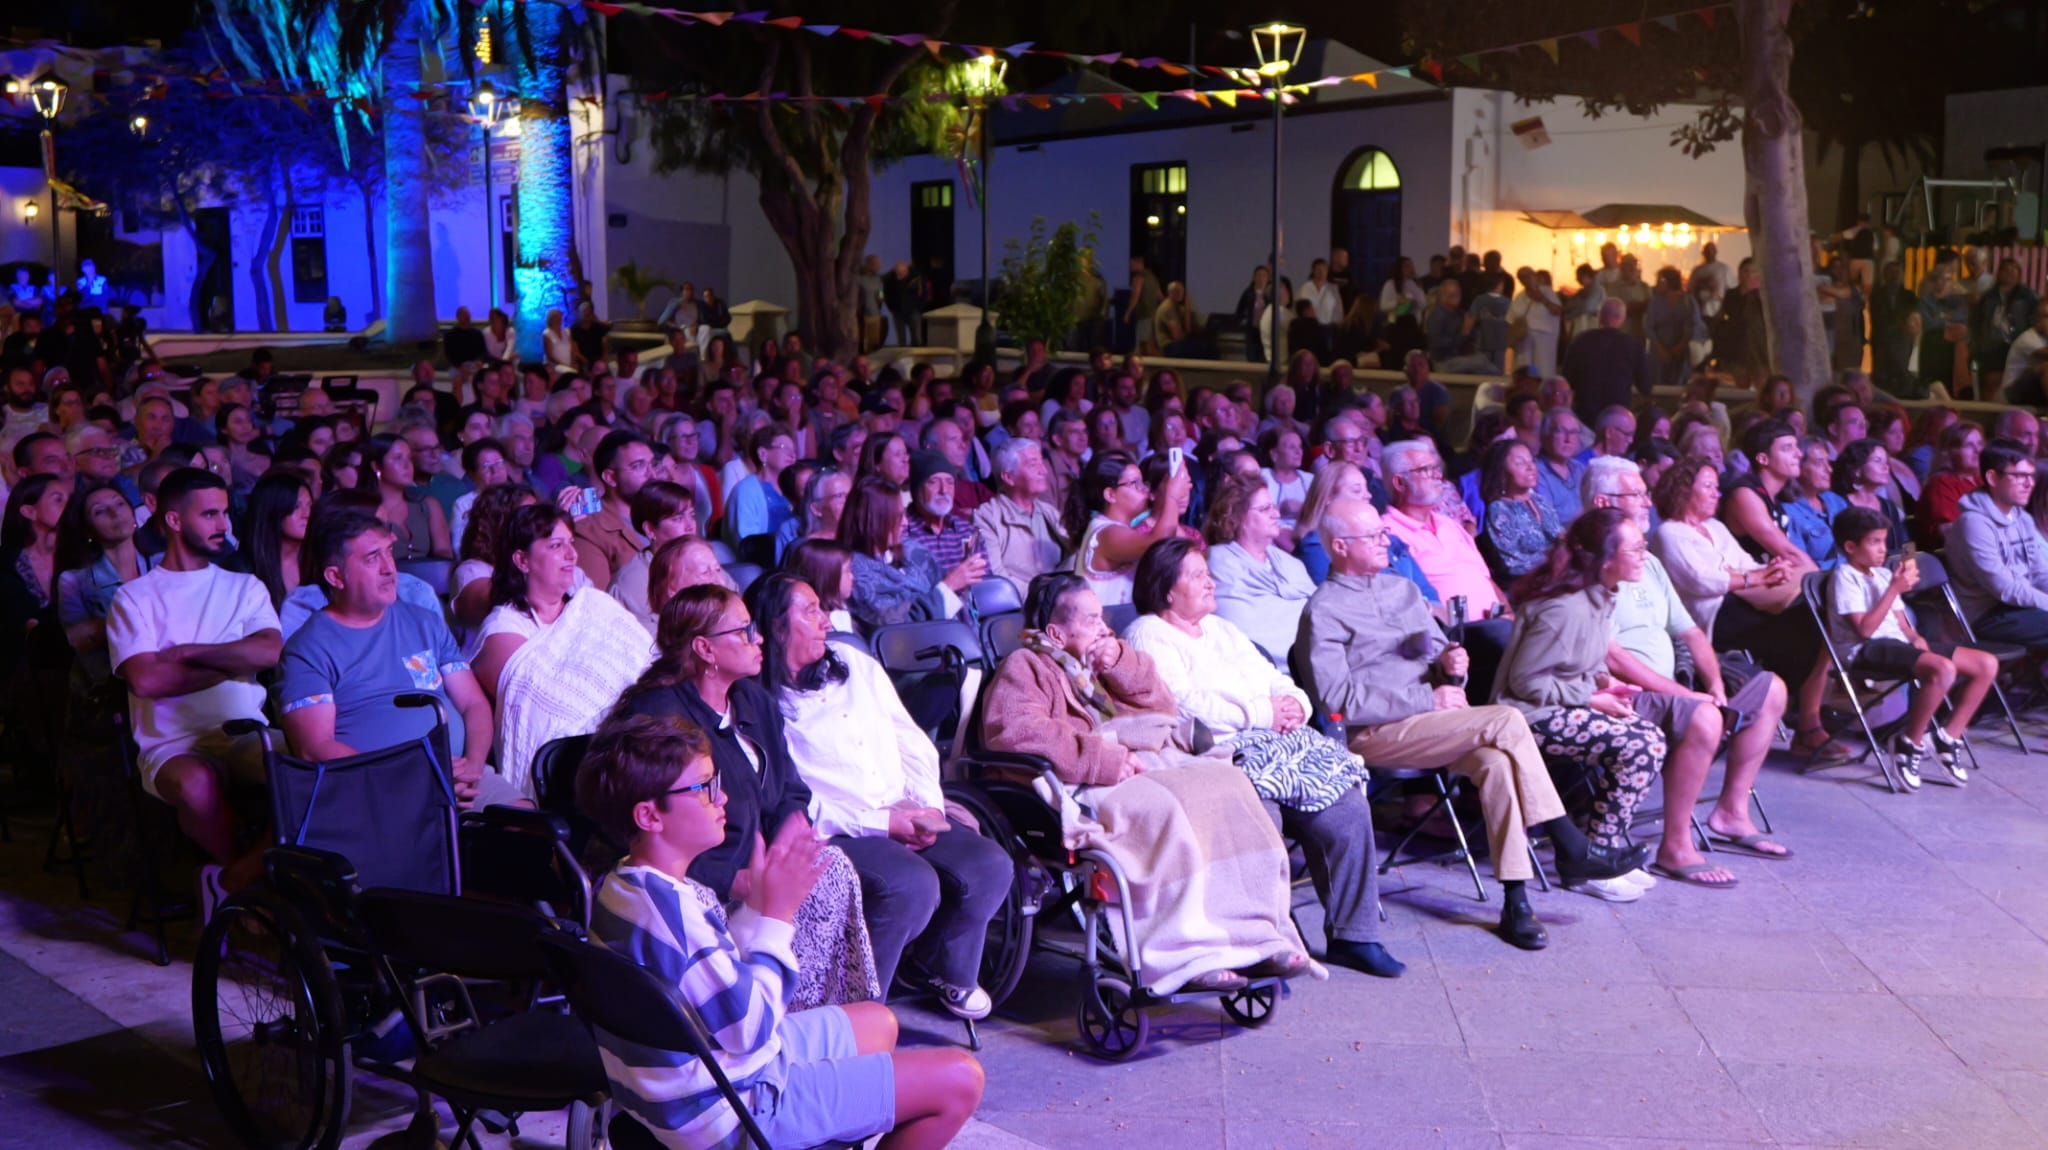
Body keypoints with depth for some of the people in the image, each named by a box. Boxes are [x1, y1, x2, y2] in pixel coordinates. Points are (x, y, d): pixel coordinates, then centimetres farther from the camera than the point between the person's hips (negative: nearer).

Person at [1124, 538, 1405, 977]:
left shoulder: (1221, 628, 28)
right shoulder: (1147, 637, 1)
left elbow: (1275, 680, 23)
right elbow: (1184, 707, -14)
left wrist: (1294, 705, -1)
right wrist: (1261, 713, -10)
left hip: (1277, 744, 8)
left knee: (1348, 808, -13)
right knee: (1261, 817, -34)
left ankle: (1353, 935, -3)